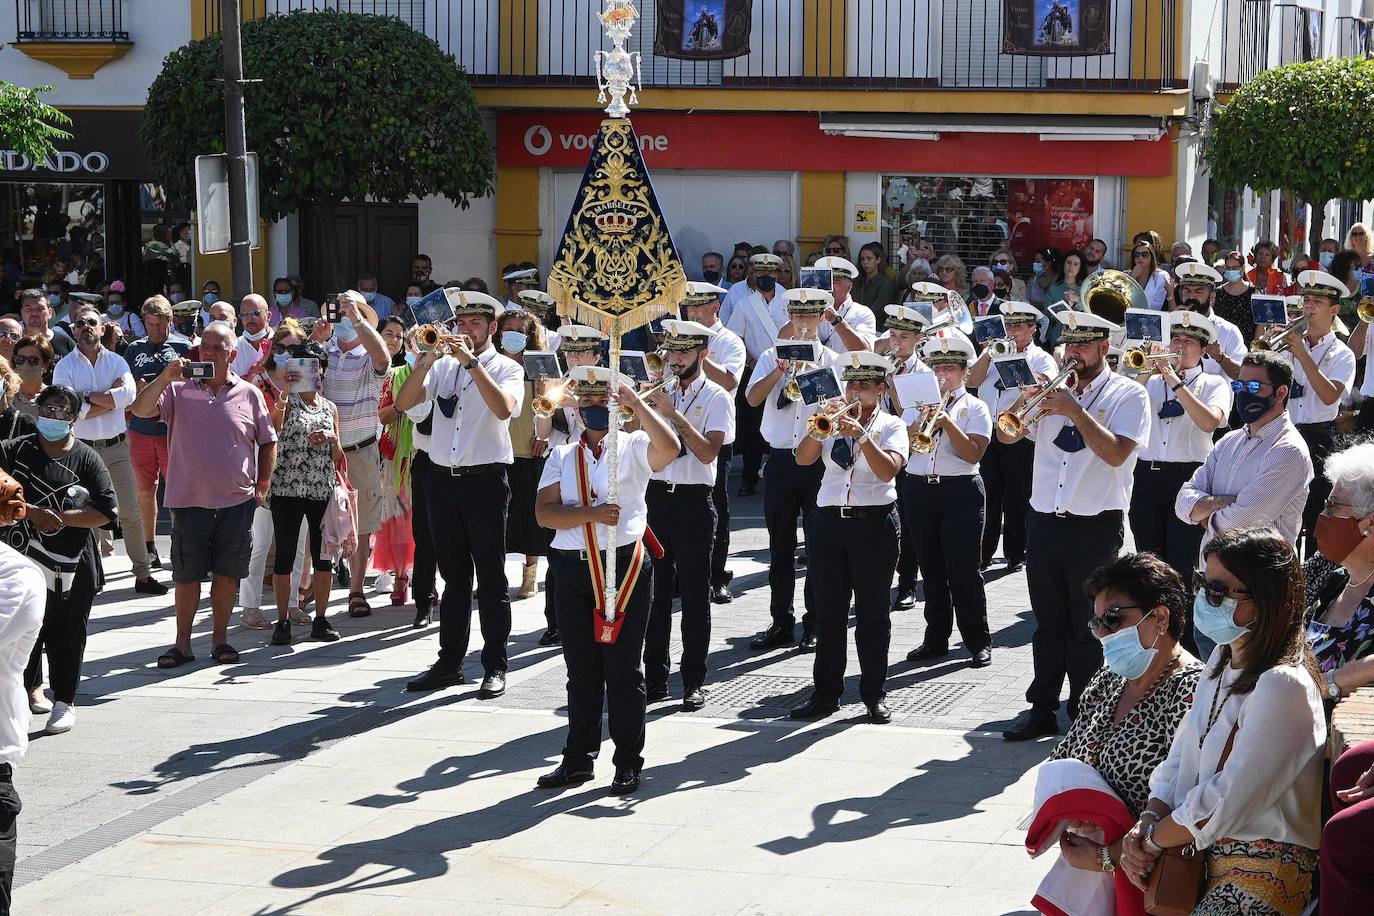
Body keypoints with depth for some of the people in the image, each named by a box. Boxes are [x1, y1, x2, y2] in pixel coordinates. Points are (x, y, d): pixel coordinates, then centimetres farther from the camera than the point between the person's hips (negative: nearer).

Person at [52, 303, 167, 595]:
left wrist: (87, 397, -13)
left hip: (116, 447, 1)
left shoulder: (116, 361, 6)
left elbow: (129, 394, -13)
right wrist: (111, 398, -9)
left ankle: (143, 574, 7)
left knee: (131, 512, 2)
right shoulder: (65, 366, 1)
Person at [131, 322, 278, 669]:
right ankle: (183, 643, 11)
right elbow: (141, 409, -11)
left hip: (237, 501, 1)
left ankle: (220, 637, 17)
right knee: (187, 575, 3)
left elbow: (268, 442, 13)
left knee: (228, 573, 6)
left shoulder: (249, 394, 6)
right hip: (190, 500, -1)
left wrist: (262, 486, 6)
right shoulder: (179, 390, 3)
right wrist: (166, 378, -24)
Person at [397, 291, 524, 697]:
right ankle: (450, 662, 16)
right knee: (454, 576, 11)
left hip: (485, 480, -4)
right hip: (442, 478, 4)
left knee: (490, 577, 0)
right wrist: (425, 362, -16)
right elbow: (405, 403, -2)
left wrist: (471, 361, -22)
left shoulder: (506, 368, 0)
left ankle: (495, 667, 4)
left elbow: (504, 408, -21)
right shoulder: (443, 365, 11)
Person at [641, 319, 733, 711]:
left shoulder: (716, 397, -1)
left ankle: (693, 682, 3)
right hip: (654, 497, 4)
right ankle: (655, 678, 13)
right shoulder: (656, 391, 12)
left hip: (693, 502, -4)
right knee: (654, 592, 6)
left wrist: (673, 414, -19)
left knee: (695, 596, -1)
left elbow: (708, 451, -14)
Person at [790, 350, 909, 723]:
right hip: (829, 521, 3)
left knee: (872, 611, 1)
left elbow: (887, 470, -16)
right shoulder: (834, 421, 10)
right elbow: (803, 458, -3)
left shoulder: (891, 426, 2)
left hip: (875, 524, -3)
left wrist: (861, 434, -24)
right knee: (829, 611, 5)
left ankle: (874, 694, 8)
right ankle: (825, 693, 10)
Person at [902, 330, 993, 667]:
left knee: (963, 569, -5)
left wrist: (948, 423, -20)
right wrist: (923, 422, -14)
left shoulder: (974, 408, 1)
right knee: (930, 568, 8)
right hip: (919, 489, 4)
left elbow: (974, 453, -12)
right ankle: (936, 638, 16)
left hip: (960, 491, -4)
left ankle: (978, 642, 1)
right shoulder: (917, 403, 11)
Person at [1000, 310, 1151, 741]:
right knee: (1048, 622, 10)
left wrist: (1074, 410, -20)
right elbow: (1006, 435, 7)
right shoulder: (1055, 388, 12)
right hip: (1044, 522, 5)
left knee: (1087, 627, 2)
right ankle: (1042, 708, 17)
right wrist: (1024, 400, -12)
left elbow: (1117, 453, -18)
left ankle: (1085, 716, 10)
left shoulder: (1128, 395, -3)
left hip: (1095, 527, -4)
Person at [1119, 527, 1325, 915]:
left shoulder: (1282, 688, -20)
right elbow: (1180, 759, 13)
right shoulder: (1223, 659, 11)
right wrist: (1148, 821, -5)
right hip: (1202, 858, 9)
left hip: (1261, 872, -9)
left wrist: (1149, 841, -10)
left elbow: (1224, 805, -20)